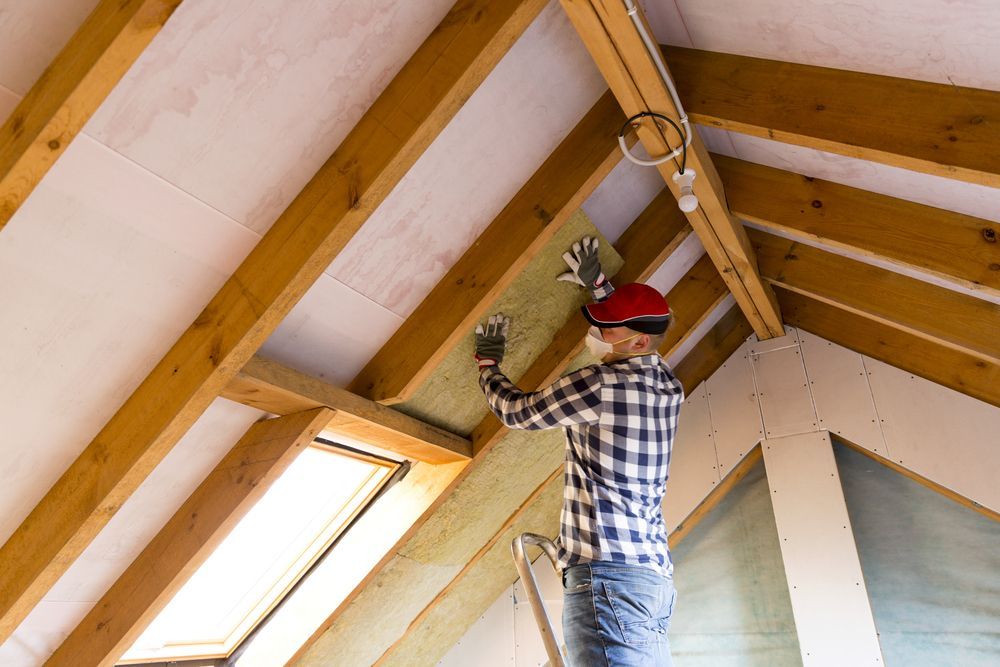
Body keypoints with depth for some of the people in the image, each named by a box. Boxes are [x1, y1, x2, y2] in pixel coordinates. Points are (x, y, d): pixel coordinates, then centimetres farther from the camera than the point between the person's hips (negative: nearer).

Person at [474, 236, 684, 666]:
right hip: (655, 574, 9)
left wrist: (487, 363, 22)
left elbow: (514, 411, 5)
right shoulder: (669, 387, 11)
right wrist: (597, 284, 37)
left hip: (608, 571, -9)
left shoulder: (597, 385, -11)